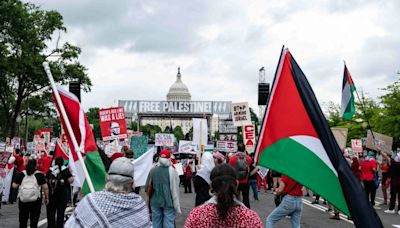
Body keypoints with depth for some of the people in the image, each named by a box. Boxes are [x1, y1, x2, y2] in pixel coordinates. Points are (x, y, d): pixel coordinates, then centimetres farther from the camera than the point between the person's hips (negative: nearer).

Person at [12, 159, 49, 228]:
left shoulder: (21, 174, 1)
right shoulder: (39, 175, -4)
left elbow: (14, 186, 0)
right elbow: (45, 187, -7)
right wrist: (46, 198, 3)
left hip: (23, 201, 2)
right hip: (35, 201, -2)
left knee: (22, 220, 13)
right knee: (34, 219, 6)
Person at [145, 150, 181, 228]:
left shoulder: (153, 170, 1)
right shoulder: (171, 171, -11)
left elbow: (148, 187, 5)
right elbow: (175, 189, -11)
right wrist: (177, 206, -5)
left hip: (155, 202, 4)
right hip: (168, 202, -4)